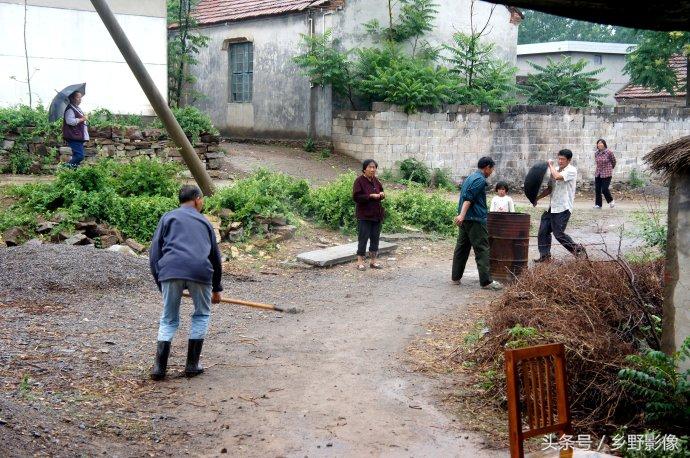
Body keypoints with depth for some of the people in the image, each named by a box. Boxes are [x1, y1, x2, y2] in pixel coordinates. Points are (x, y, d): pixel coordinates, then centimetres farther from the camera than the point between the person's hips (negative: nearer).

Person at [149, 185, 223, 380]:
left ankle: (159, 366, 6)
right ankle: (192, 364, 19)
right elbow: (215, 256, 34)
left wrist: (160, 283, 21)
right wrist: (216, 288, 45)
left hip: (170, 270, 0)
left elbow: (154, 253, 14)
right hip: (200, 271, 0)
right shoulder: (204, 221, 28)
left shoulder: (168, 217, 23)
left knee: (169, 320, 17)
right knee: (202, 315, 22)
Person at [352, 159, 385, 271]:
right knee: (363, 238, -3)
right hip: (364, 215, -7)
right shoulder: (359, 181, -11)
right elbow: (356, 197, -18)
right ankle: (360, 262, 5)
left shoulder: (376, 181, 9)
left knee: (375, 238, 10)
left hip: (377, 214, 7)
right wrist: (371, 196, -22)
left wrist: (382, 194, -2)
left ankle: (373, 261, 20)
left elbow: (381, 192, 22)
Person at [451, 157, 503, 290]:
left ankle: (455, 277, 16)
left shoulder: (470, 177, 19)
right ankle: (486, 281, -9)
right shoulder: (480, 180, -11)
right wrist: (462, 214, -29)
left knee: (461, 247, 12)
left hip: (465, 219, 10)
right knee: (482, 250, -8)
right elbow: (469, 198, -22)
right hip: (476, 219, -10)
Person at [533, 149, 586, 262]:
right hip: (553, 206, 8)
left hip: (563, 208, -8)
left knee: (558, 233, -7)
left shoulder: (572, 170, -9)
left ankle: (577, 249, 10)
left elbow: (557, 177, -27)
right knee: (543, 230, 4)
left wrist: (551, 165, -11)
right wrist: (537, 198, 7)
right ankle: (545, 255, 13)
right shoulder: (556, 170, 14)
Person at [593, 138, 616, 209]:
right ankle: (598, 204, 13)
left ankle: (611, 201, 16)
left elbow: (613, 161, 3)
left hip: (606, 174, -5)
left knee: (604, 189, -9)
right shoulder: (596, 153, 4)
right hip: (598, 173, 5)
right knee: (597, 189, 3)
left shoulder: (609, 152, -12)